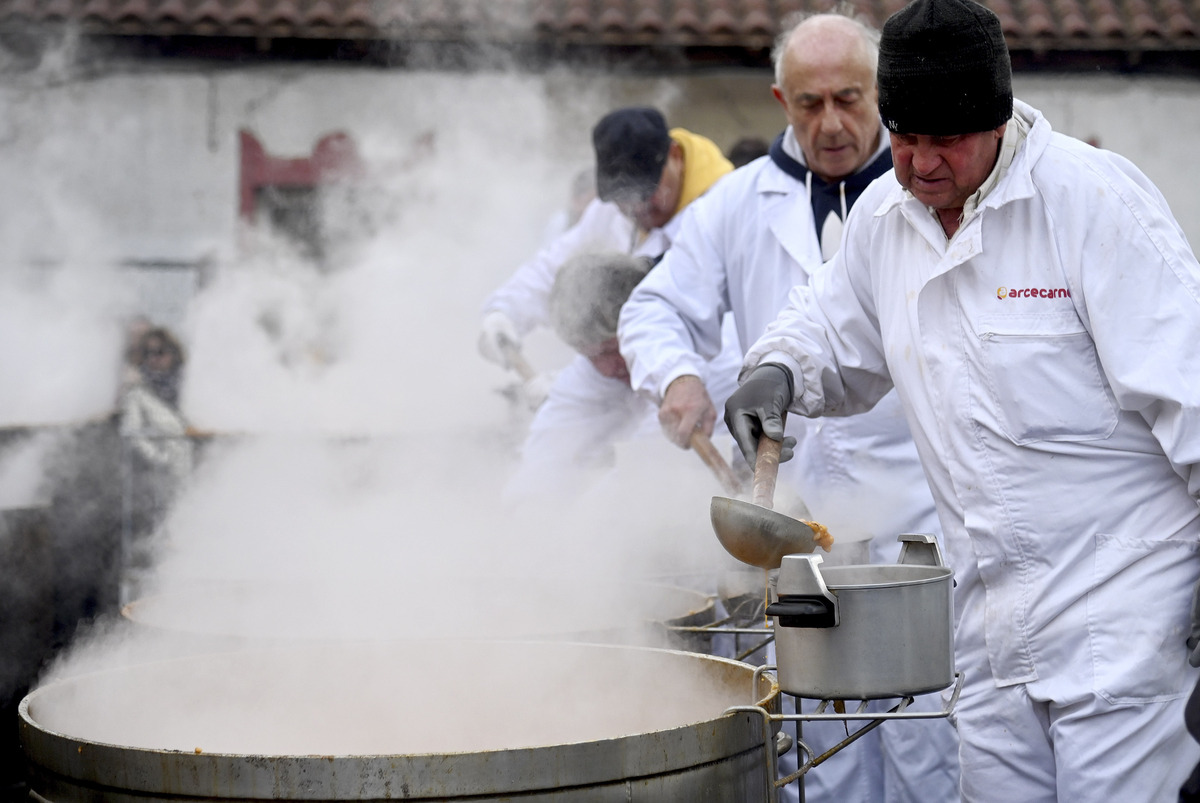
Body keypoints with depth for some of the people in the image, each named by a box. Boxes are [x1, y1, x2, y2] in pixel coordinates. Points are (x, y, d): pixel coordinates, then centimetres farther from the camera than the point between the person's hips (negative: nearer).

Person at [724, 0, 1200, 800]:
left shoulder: (1092, 196, -12)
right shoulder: (883, 216, 9)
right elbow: (835, 325, 28)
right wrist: (781, 368, 5)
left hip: (1125, 605, -7)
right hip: (996, 607, 7)